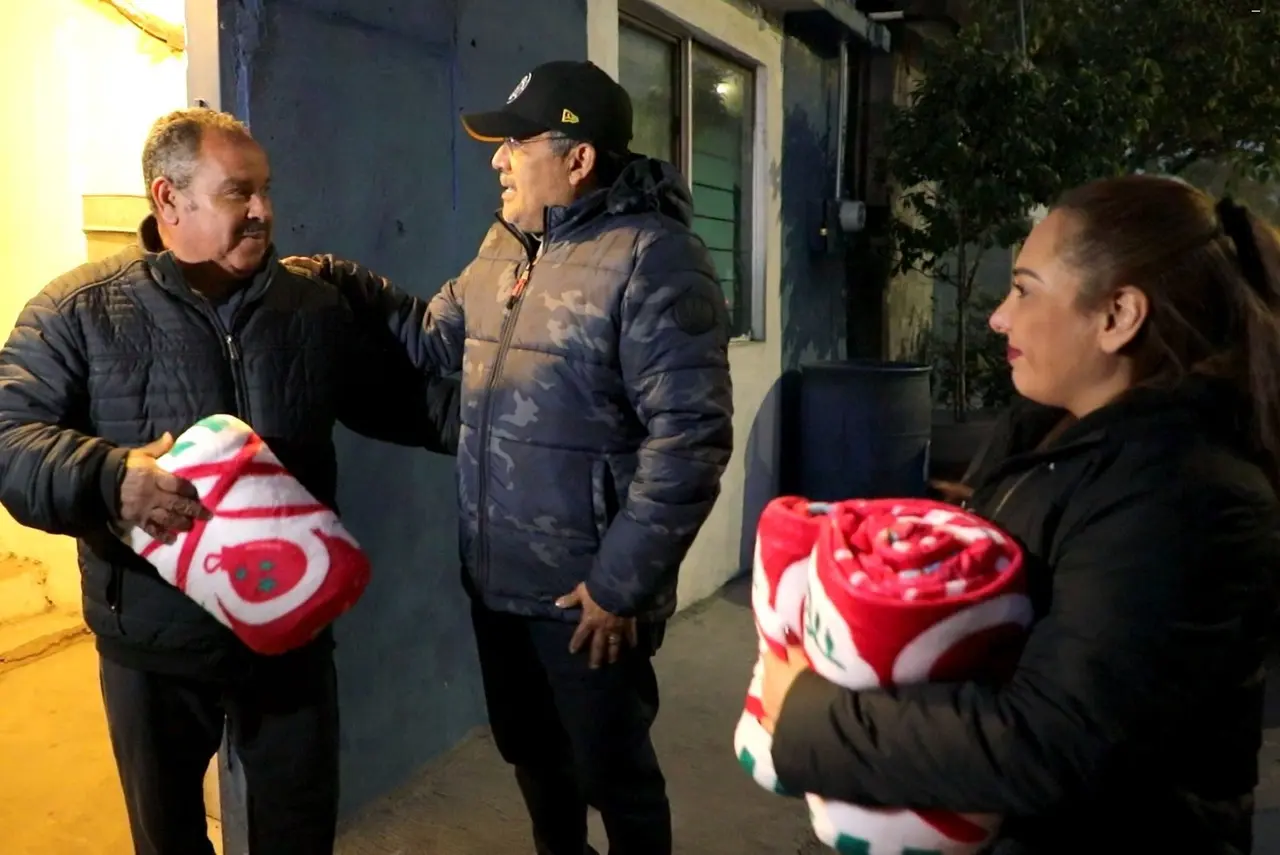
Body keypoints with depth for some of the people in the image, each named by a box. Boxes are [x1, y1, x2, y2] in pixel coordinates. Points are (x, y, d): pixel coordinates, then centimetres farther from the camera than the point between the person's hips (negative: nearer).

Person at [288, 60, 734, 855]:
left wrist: (622, 584, -21)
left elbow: (689, 435, -23)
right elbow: (436, 337, 19)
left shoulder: (653, 257, -19)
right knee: (531, 751, 25)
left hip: (586, 592, -7)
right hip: (497, 577, 8)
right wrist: (344, 282, 5)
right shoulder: (504, 246, 9)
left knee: (612, 772, 12)